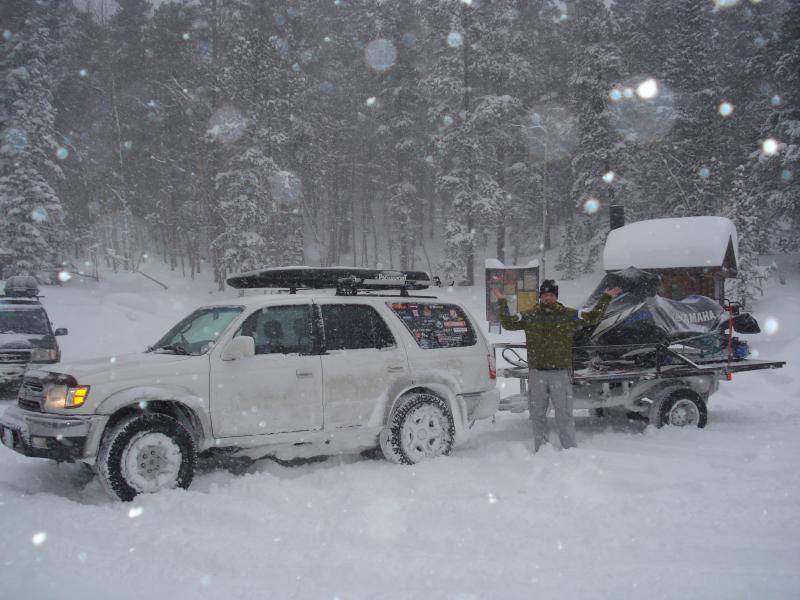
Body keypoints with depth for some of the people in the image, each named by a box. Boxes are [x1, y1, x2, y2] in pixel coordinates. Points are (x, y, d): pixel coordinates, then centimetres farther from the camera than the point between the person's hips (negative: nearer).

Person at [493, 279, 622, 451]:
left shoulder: (569, 315, 4)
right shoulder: (529, 316, 7)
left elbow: (593, 318, 9)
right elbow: (508, 323, 12)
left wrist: (606, 298, 7)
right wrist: (502, 303, 10)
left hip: (561, 373, -1)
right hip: (537, 374, 2)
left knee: (564, 415, 1)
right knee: (537, 414, 9)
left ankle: (570, 449, 11)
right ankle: (540, 450, 21)